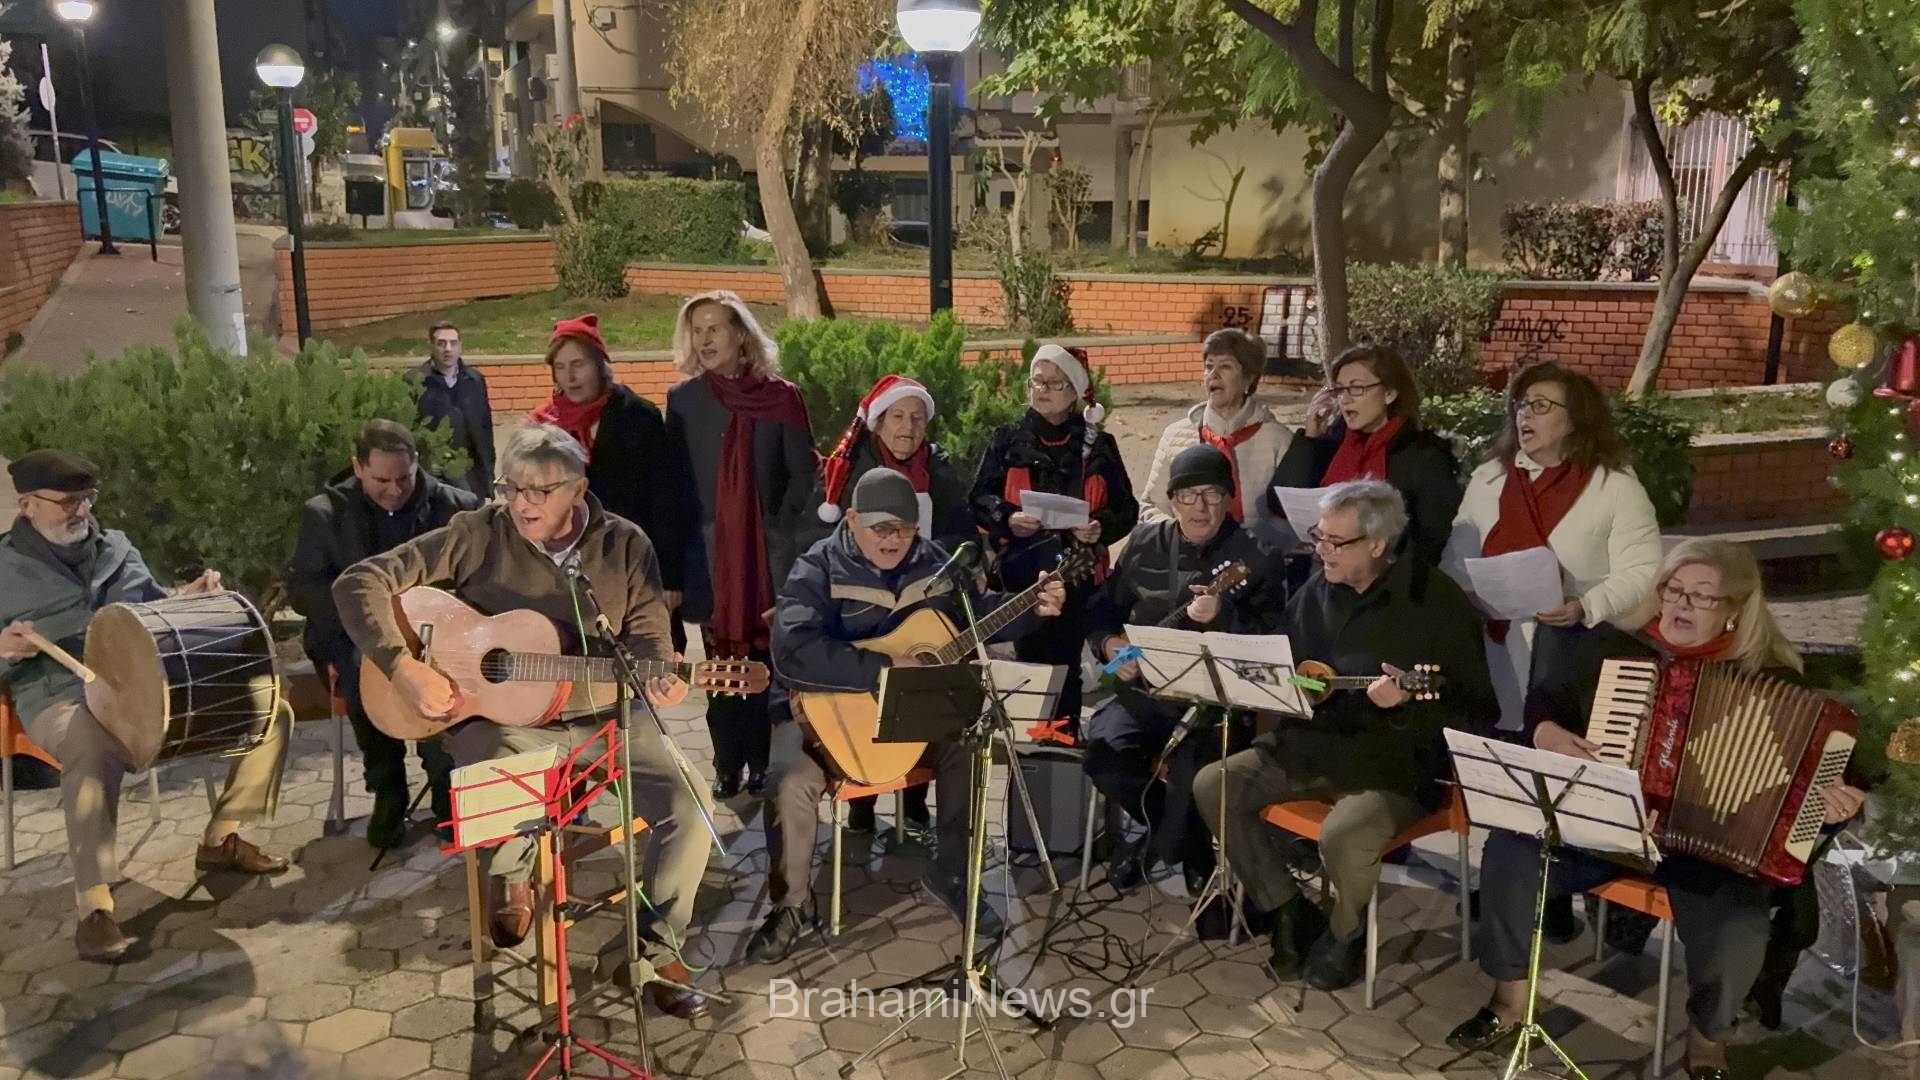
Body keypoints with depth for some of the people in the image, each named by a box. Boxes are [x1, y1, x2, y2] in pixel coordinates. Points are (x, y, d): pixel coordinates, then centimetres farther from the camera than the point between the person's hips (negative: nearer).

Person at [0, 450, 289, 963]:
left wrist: (189, 598, 1)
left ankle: (220, 839, 4)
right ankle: (95, 910, -39)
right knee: (96, 751, -43)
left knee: (269, 709, -7)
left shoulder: (116, 546, 16)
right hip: (64, 699, -5)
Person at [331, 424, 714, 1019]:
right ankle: (512, 875, 9)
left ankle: (658, 947, 7)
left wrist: (658, 675, -23)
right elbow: (359, 582, -8)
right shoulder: (478, 536, -8)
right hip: (499, 718, -2)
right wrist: (403, 667, -20)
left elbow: (647, 635, 1)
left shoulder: (625, 545, -1)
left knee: (689, 809, -17)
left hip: (602, 718, 2)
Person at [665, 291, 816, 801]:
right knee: (722, 662, 3)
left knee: (766, 657, 1)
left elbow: (802, 472, 2)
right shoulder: (683, 400, 5)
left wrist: (782, 531, -5)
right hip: (711, 553, 1)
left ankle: (764, 763, 11)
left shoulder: (781, 397, 1)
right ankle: (728, 768, 11)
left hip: (769, 551, -1)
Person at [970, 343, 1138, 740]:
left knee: (1066, 653, 0)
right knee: (1030, 652, -4)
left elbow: (1126, 509, 8)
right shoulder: (1009, 439, 10)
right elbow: (980, 497, 7)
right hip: (1022, 568, 0)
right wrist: (1007, 519, -13)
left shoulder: (1098, 446, 9)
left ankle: (1066, 724, 11)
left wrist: (1100, 527, -13)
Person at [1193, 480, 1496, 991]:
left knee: (1345, 833, -34)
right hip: (1310, 743, 7)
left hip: (1397, 762, -6)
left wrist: (1408, 702, -30)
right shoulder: (1318, 589, 6)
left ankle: (1346, 933, 2)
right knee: (1213, 785, -7)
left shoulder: (1436, 601, -12)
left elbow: (1478, 712, -13)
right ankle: (1292, 912, 7)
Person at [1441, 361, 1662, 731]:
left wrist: (1585, 608, -21)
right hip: (1498, 652, 3)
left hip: (1581, 654, -3)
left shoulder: (1616, 486, -2)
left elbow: (1642, 571, -6)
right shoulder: (1487, 477, 12)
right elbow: (1460, 556, 15)